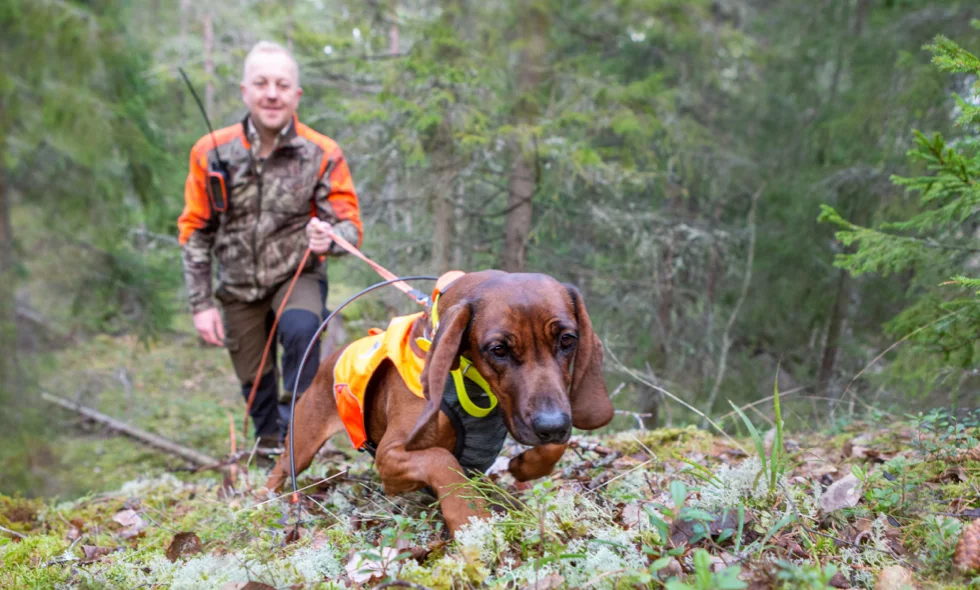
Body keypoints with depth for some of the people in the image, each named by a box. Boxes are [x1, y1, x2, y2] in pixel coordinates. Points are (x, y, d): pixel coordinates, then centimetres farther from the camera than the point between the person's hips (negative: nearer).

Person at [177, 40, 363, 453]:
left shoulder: (322, 155, -13)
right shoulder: (212, 152, -8)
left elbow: (351, 226, -13)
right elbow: (194, 232, -1)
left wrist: (329, 238, -38)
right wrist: (201, 304, -5)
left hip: (297, 277, -2)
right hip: (238, 287, 3)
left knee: (301, 329, -34)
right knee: (254, 384, 11)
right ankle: (269, 454, 36)